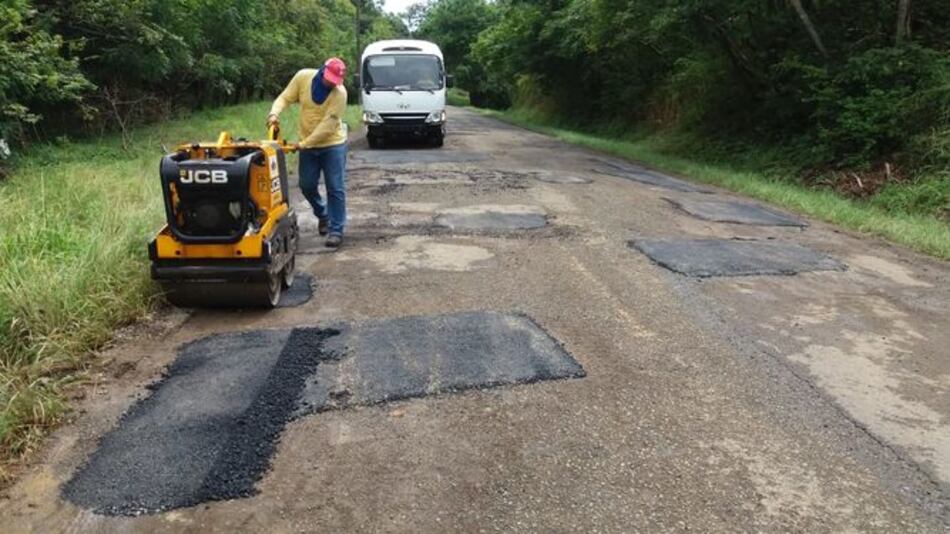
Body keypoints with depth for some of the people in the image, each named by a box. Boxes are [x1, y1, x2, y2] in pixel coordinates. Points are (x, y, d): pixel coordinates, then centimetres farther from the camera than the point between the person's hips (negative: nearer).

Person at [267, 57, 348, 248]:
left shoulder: (339, 93, -22)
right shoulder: (303, 77, -10)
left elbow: (328, 126, -24)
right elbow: (285, 98, -2)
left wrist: (304, 144, -24)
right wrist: (274, 113, -23)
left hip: (333, 144, -4)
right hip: (307, 144, 4)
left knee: (335, 189, -2)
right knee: (307, 186, 11)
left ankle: (336, 230, 6)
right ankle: (323, 214, 37)